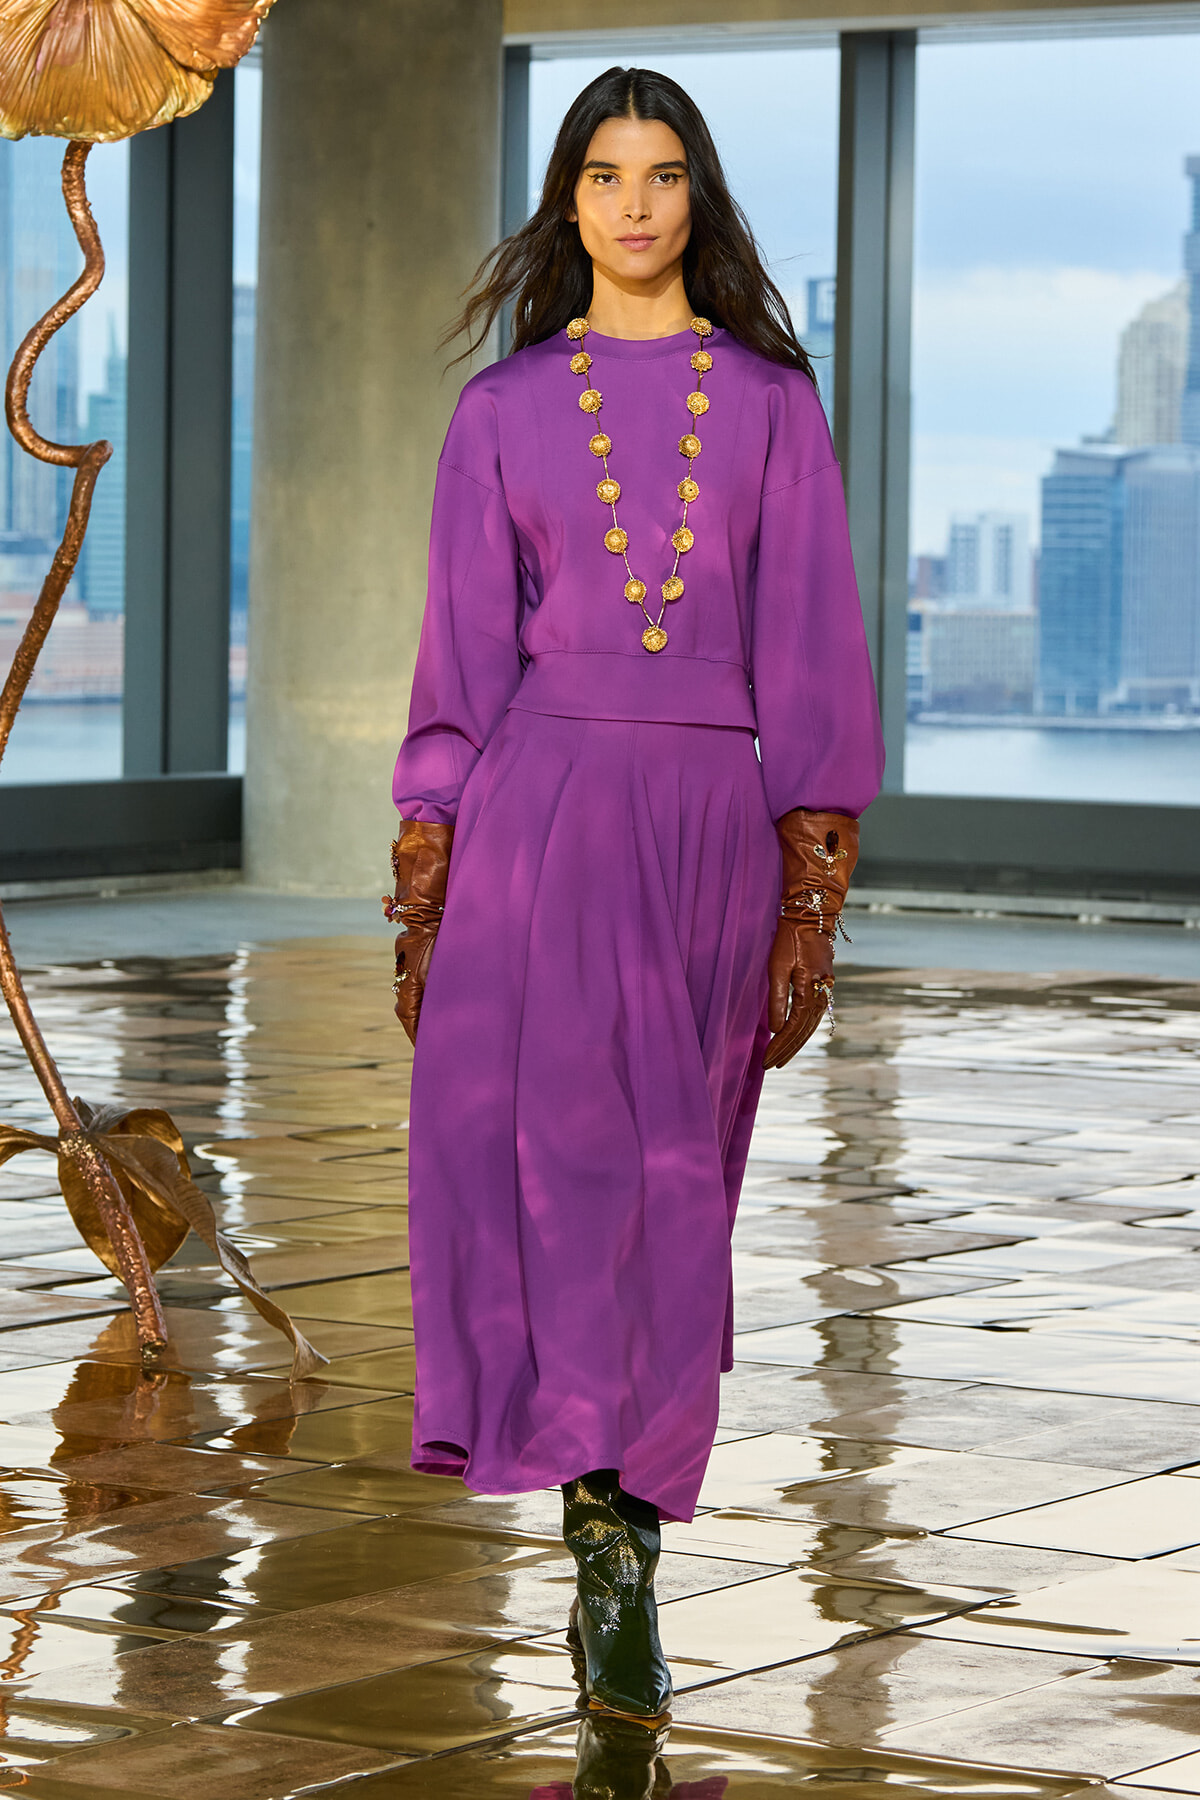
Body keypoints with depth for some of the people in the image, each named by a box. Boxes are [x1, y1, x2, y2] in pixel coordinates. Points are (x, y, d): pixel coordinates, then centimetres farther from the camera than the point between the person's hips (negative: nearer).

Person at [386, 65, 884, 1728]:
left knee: (673, 1189, 3)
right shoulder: (503, 414, 8)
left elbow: (807, 652, 5)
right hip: (539, 811, -1)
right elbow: (460, 658, 7)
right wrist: (425, 899, 1)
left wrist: (813, 896, -1)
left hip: (709, 820, 1)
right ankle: (608, 1536, -21)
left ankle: (625, 1552, 12)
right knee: (547, 1152, -17)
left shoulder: (769, 403, 8)